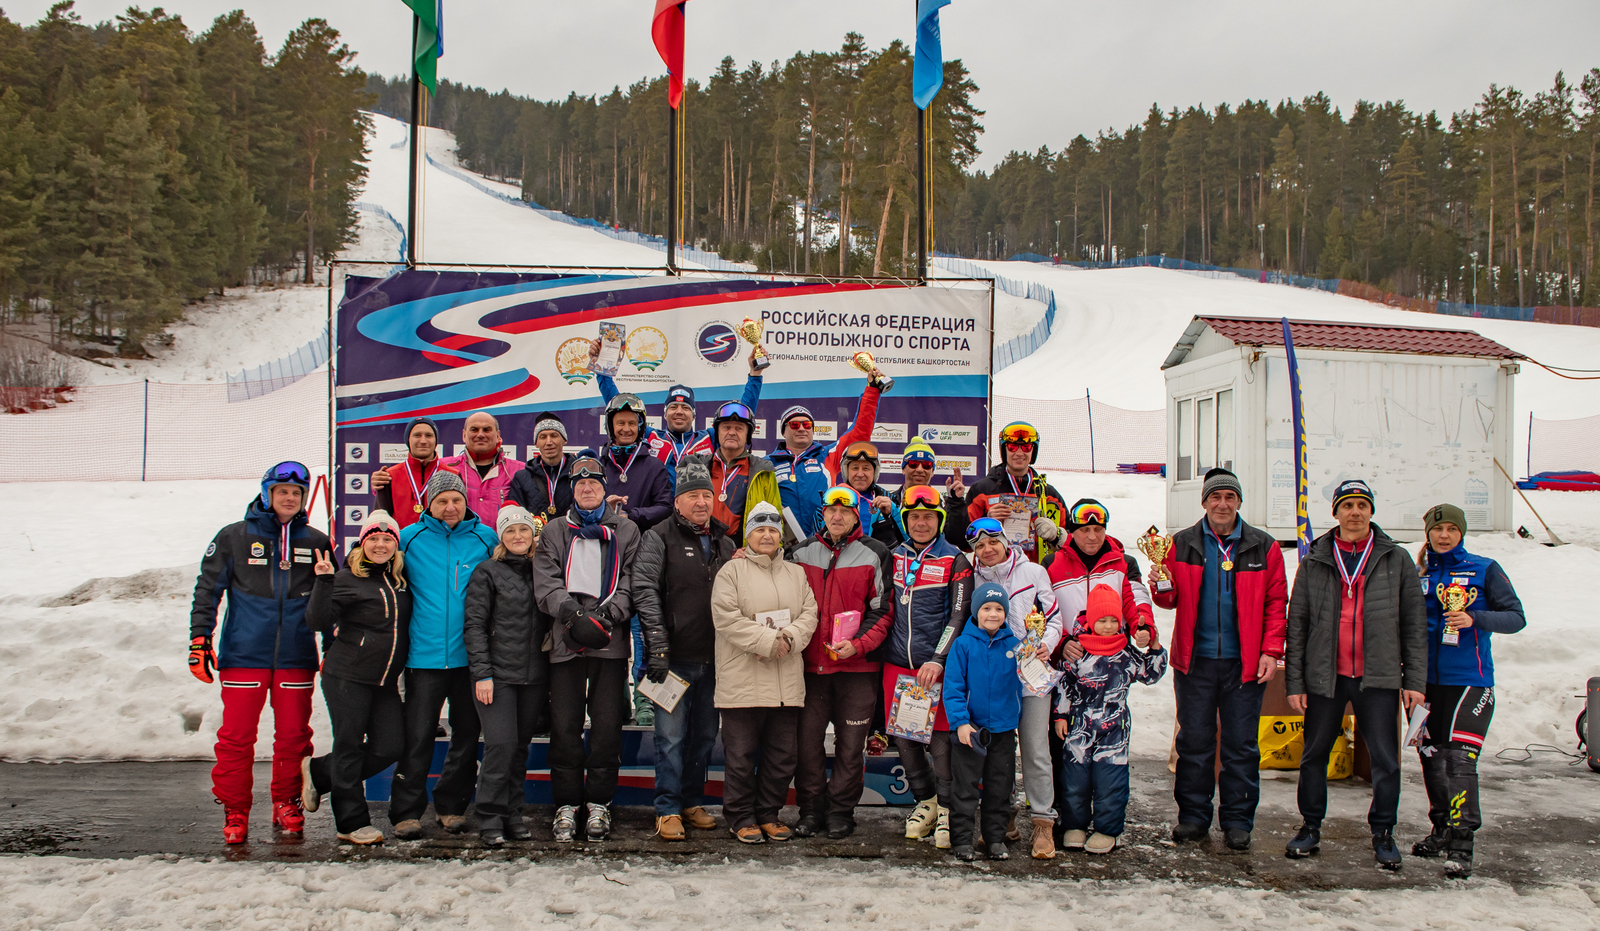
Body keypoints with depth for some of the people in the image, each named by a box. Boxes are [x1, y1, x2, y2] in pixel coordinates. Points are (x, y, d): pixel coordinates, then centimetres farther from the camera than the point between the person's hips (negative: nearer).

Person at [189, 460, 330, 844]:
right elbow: (208, 589, 5)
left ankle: (287, 805, 21)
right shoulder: (234, 538, 3)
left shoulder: (316, 542, 9)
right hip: (244, 654, -2)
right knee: (237, 736, -1)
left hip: (296, 656, 2)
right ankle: (235, 812, 10)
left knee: (293, 736, 6)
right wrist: (199, 639, -2)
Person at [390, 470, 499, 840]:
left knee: (467, 734, 10)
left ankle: (452, 806, 23)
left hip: (470, 654, 2)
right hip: (424, 654, -2)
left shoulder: (485, 538, 4)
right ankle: (406, 812, 7)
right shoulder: (410, 538, 2)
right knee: (418, 736, -3)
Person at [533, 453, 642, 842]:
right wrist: (574, 614, -15)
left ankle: (599, 804, 10)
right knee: (565, 727, -2)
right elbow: (546, 583, 3)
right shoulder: (554, 532, 16)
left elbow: (630, 582, 3)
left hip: (611, 642, 0)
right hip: (566, 642, 1)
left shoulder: (626, 531, 14)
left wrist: (606, 615, -15)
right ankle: (566, 806, 8)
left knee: (607, 726, -1)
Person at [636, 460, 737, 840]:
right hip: (675, 657, -5)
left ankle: (693, 802, 23)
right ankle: (668, 810, 4)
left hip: (713, 658, 5)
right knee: (671, 736, -4)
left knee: (705, 735, 11)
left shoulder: (724, 542, 15)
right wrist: (657, 646, -18)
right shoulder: (659, 538, -1)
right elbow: (645, 591, -10)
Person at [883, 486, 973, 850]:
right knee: (903, 736, 6)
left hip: (937, 666, -4)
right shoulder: (894, 557, 11)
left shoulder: (955, 561, -2)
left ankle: (946, 810, 10)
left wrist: (938, 659, -15)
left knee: (940, 738, -5)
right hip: (897, 663, 4)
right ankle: (925, 802, 24)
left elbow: (959, 615, -7)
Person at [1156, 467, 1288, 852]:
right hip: (1195, 661, 1)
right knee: (1194, 741, 7)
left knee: (1241, 744, 5)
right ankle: (1193, 816, 18)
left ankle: (1237, 820, 15)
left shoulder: (1263, 547, 3)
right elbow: (1171, 599, 8)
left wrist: (1271, 651, -6)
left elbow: (1276, 604, 3)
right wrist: (1163, 587, -15)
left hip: (1244, 662, -1)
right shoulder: (1183, 544, 5)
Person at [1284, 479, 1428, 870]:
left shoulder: (1396, 561, 4)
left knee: (1385, 760, 0)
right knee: (1314, 756, 8)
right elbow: (1297, 626, 5)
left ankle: (1383, 834, 15)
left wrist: (1415, 680, -1)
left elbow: (1414, 625, 4)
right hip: (1324, 677, 1)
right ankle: (1310, 827, 22)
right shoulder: (1314, 563, 5)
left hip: (1378, 677, -1)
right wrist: (1294, 682, 0)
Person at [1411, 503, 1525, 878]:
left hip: (1470, 679, -4)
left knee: (1460, 759, -13)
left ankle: (1462, 846, -10)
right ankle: (1442, 830, 26)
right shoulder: (1418, 575, 10)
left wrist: (1474, 619, -19)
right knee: (1431, 756, 10)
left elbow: (1516, 617, -2)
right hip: (1427, 680, 5)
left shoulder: (1485, 570, 0)